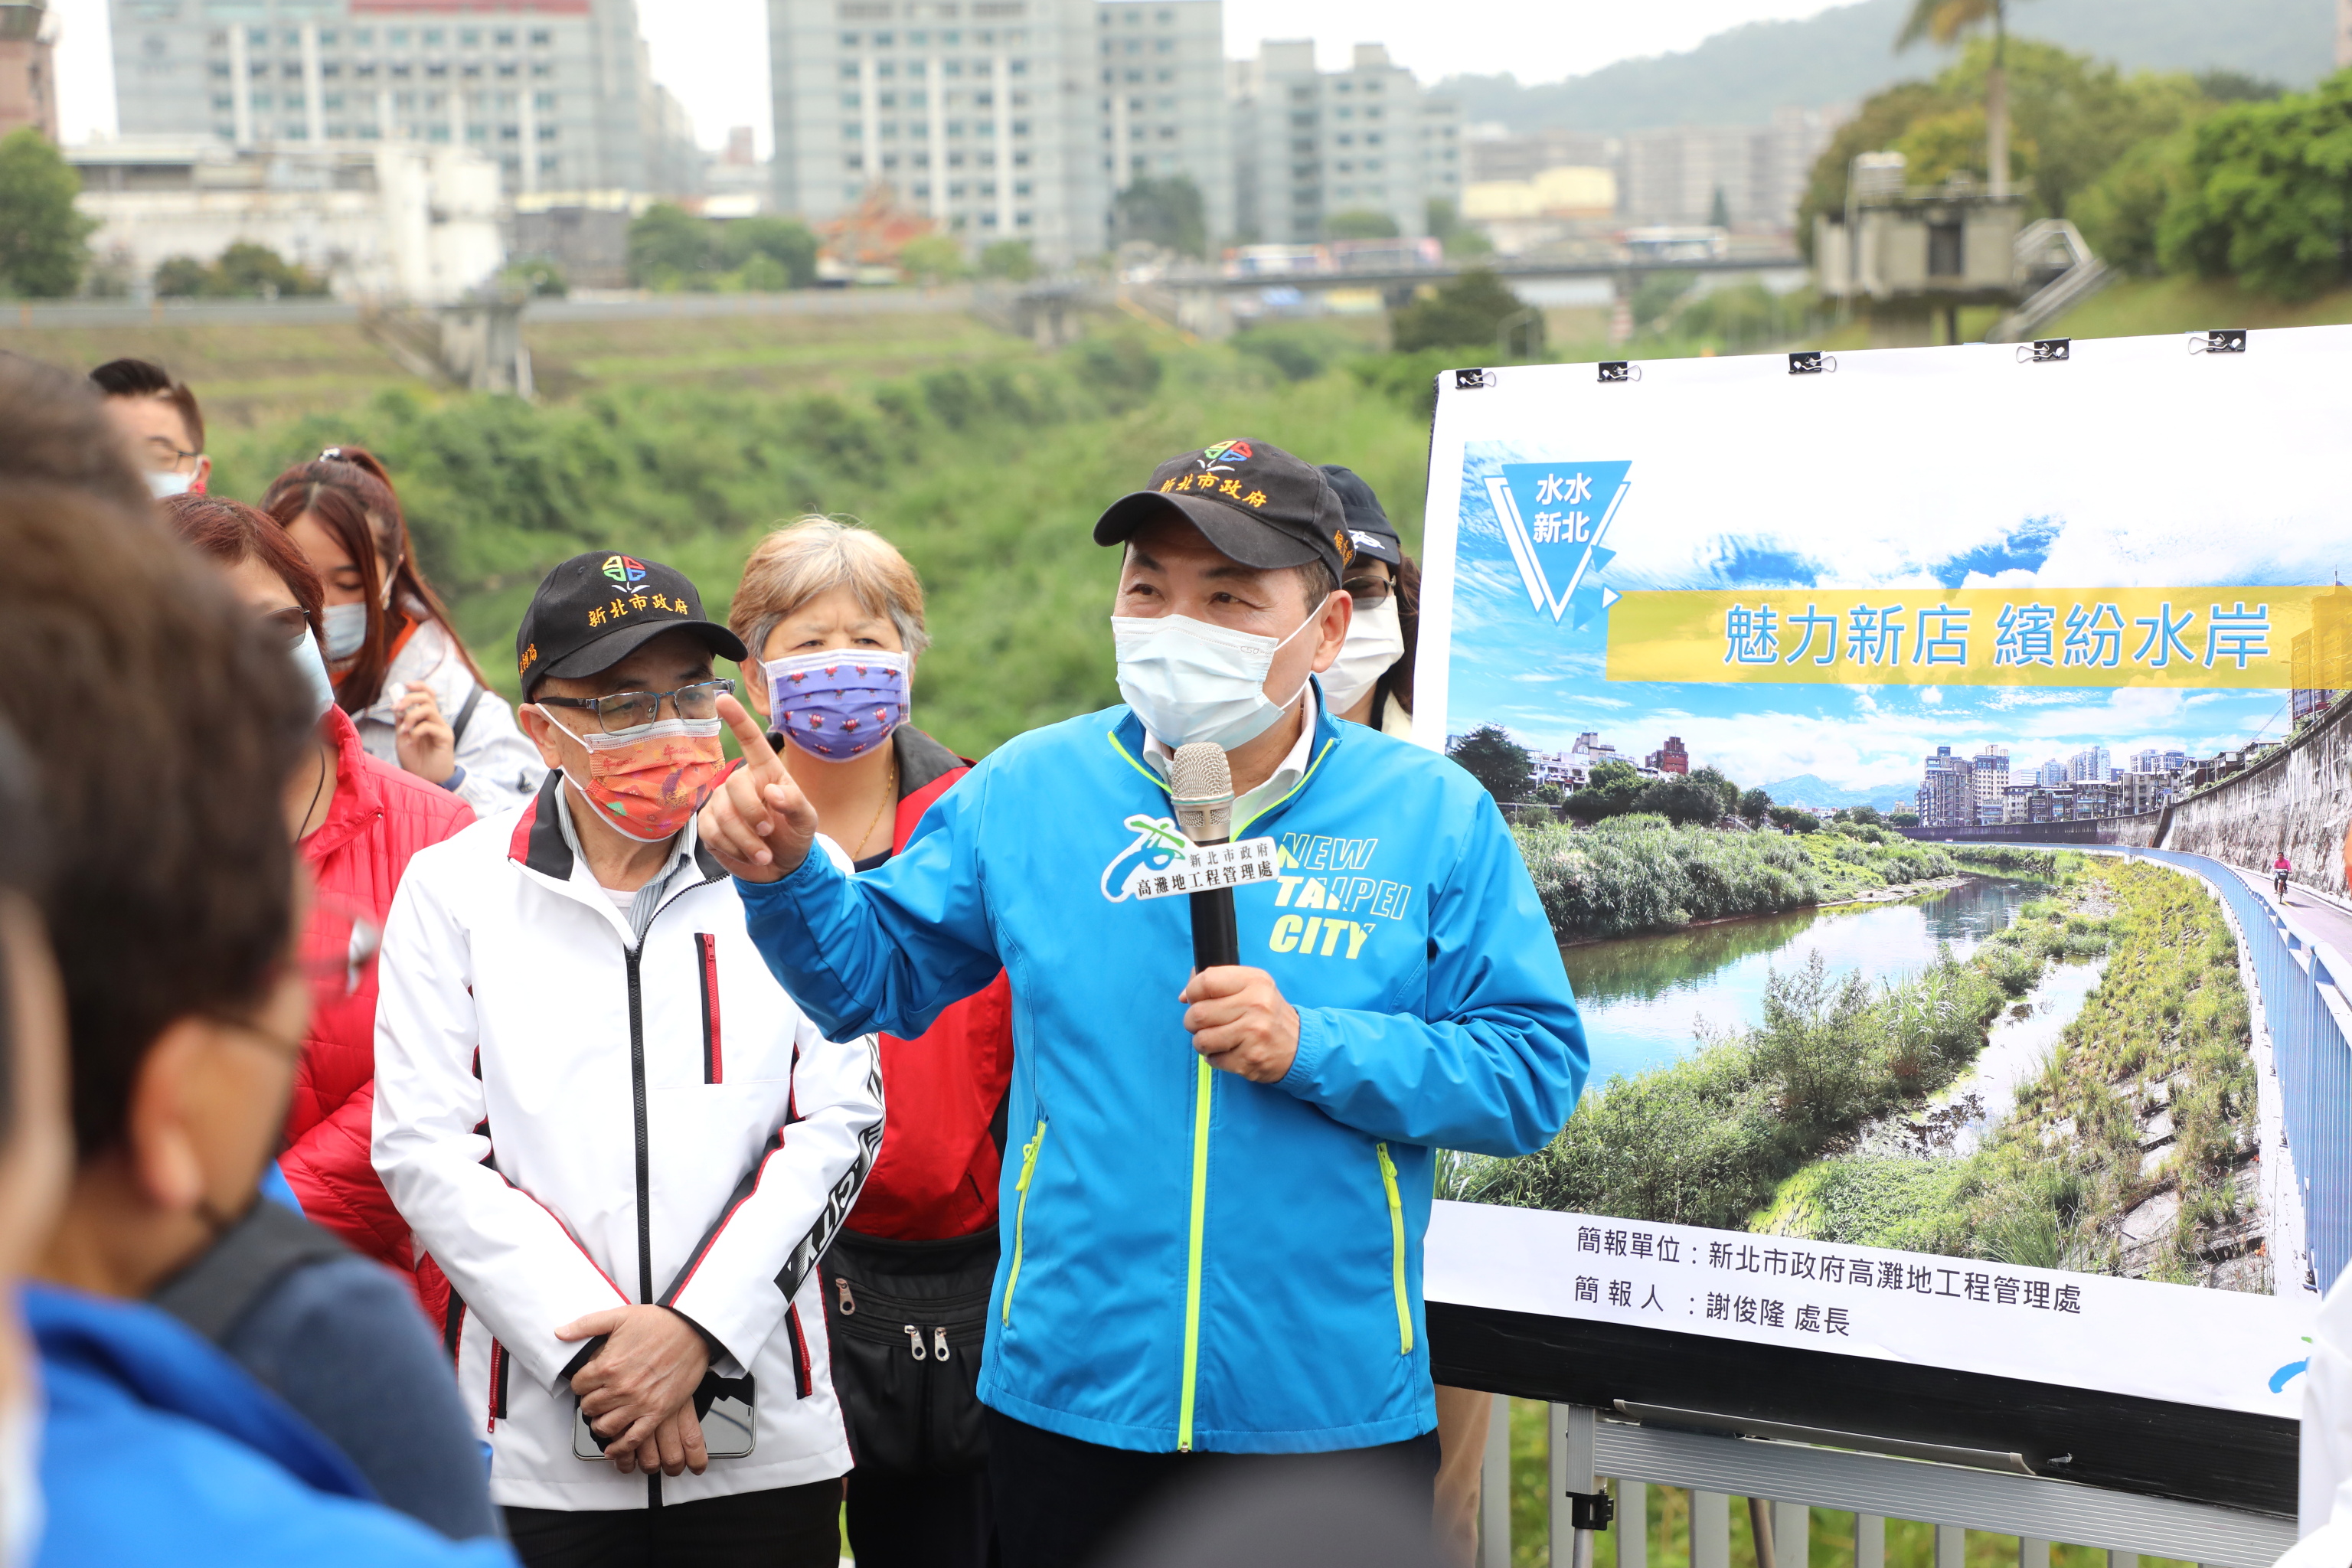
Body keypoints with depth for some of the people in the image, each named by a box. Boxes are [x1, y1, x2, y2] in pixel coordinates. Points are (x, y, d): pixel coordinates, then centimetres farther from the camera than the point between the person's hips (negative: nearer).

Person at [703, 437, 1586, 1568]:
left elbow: (1535, 1071, -7)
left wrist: (1315, 1049, -18)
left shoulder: (1434, 815, -3)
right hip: (1067, 1404, 1)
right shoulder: (1027, 792, 1)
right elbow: (876, 973, 9)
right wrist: (787, 875, -10)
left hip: (1334, 1409, -1)